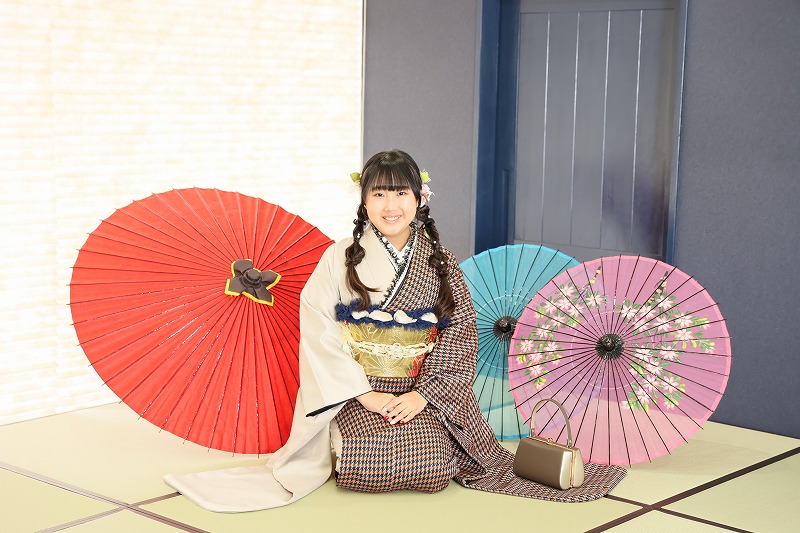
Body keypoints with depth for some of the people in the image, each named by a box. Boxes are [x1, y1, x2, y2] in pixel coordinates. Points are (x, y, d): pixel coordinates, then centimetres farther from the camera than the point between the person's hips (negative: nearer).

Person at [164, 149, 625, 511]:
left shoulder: (441, 265, 6)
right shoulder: (340, 259, 1)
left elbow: (460, 334, 1)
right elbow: (319, 333, -5)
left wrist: (423, 394, -12)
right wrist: (364, 393, -14)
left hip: (425, 395, 2)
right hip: (355, 393, -1)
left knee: (434, 464, -23)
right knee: (360, 463, -28)